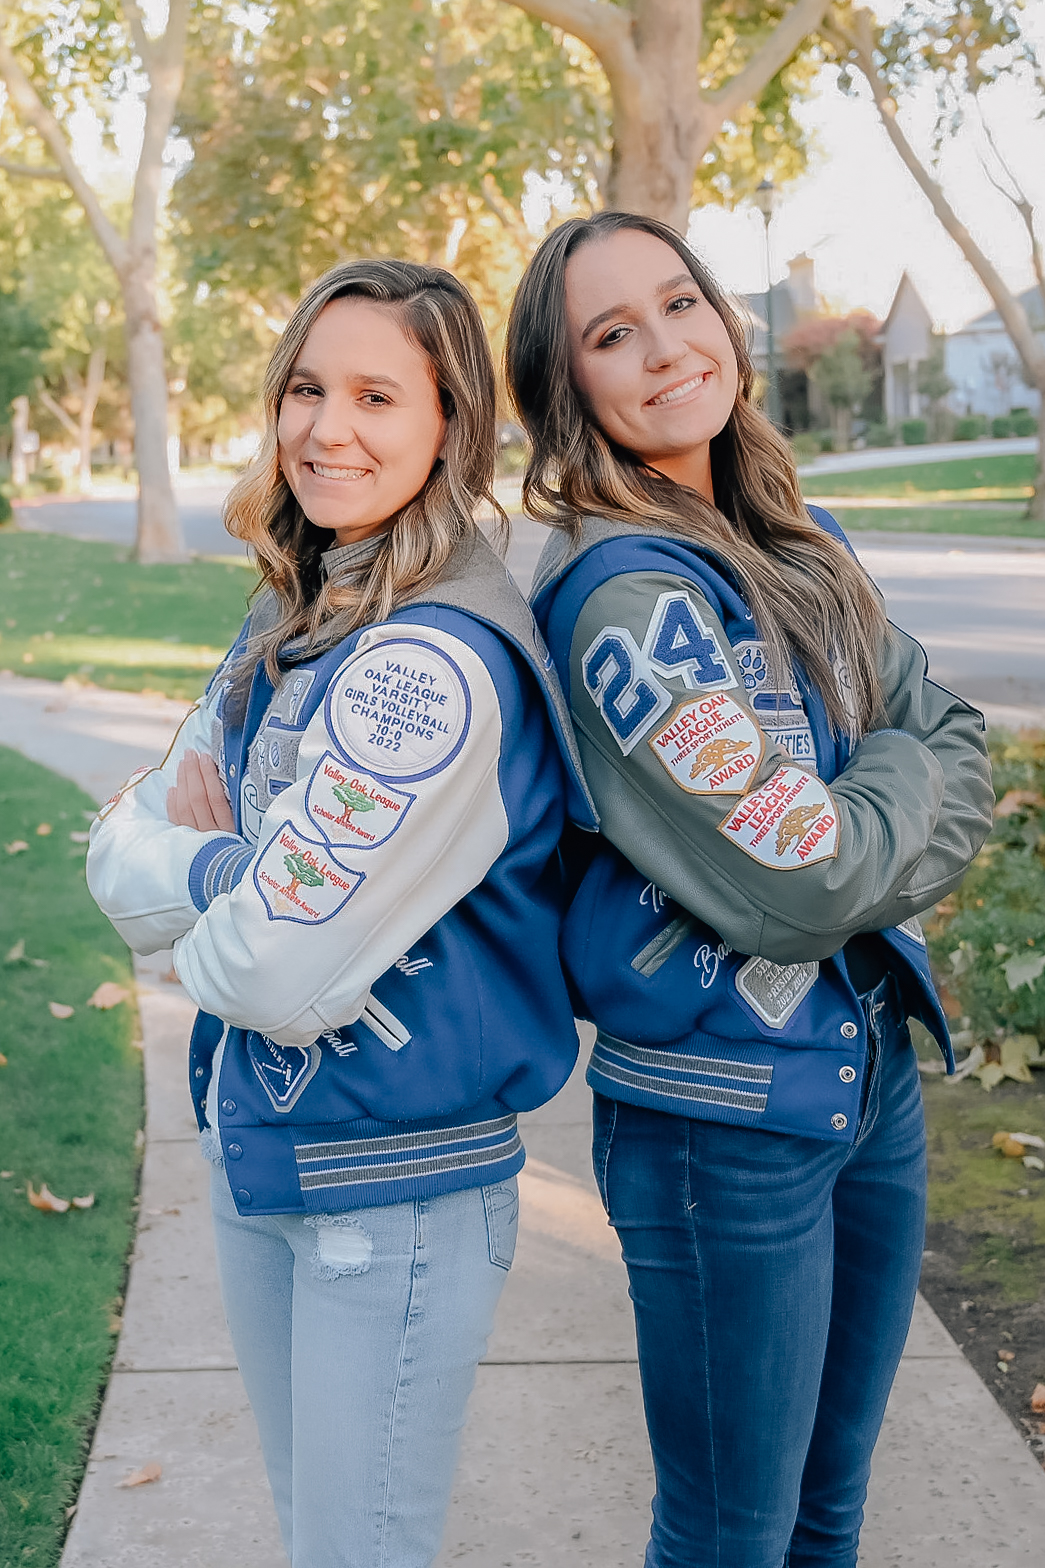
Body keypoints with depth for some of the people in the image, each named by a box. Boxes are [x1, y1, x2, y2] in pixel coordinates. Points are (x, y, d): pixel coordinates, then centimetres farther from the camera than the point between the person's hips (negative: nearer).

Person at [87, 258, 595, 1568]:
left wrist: (208, 927, -5)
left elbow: (277, 972, -25)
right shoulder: (289, 626, 4)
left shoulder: (438, 662, -24)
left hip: (397, 1187, -8)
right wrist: (228, 870, -15)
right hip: (256, 1152, 8)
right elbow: (122, 852, 5)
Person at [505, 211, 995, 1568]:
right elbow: (799, 881, -24)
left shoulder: (798, 542, 6)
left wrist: (871, 855, -12)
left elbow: (959, 749, 6)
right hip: (728, 1115, -8)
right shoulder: (627, 593, -21)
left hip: (870, 1063, 8)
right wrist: (902, 775, -5)